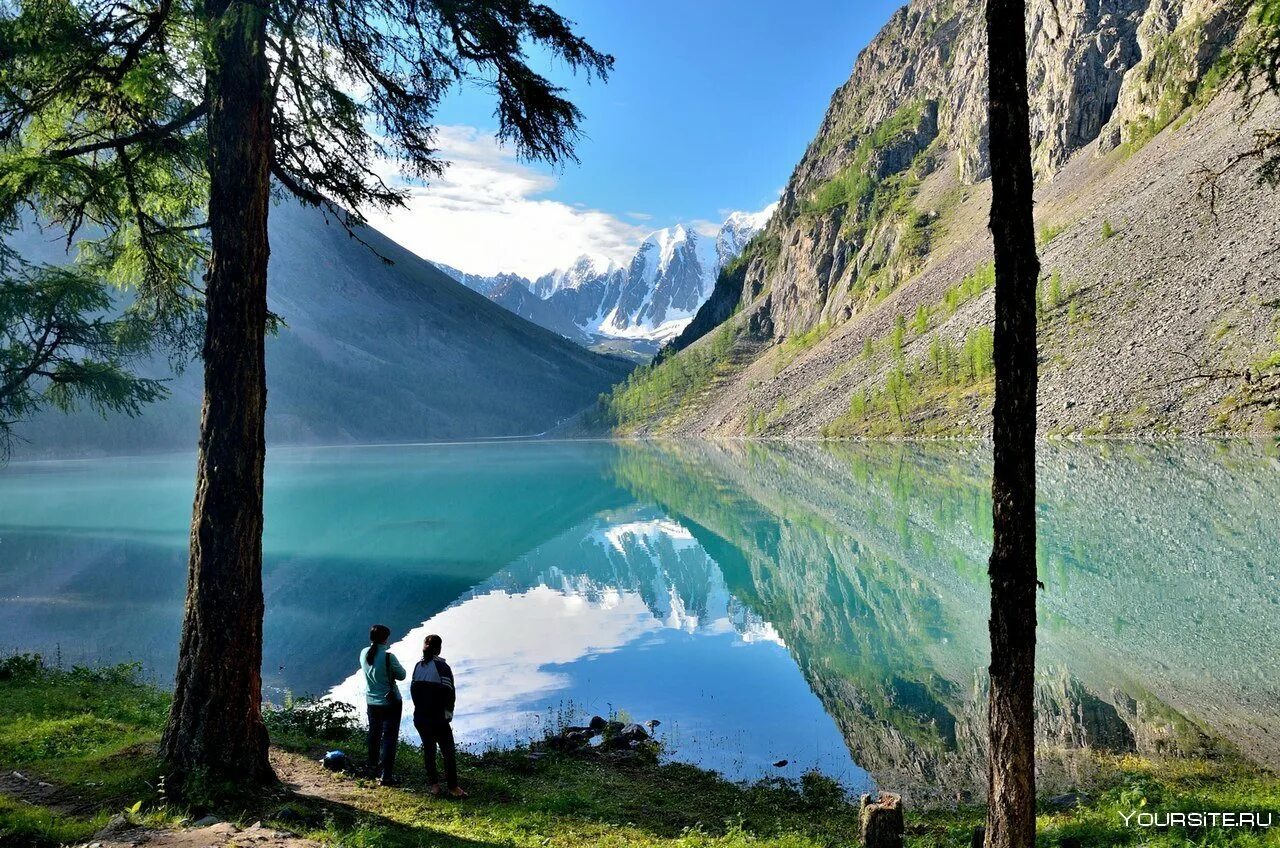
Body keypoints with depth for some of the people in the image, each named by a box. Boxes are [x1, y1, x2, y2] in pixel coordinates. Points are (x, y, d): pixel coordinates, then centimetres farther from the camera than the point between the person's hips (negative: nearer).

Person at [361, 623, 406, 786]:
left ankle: (374, 768, 38)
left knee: (374, 734, 22)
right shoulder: (388, 656, -23)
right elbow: (402, 675, -11)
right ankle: (386, 776, 0)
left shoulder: (364, 654, -5)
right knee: (389, 738, 1)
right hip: (390, 702, -6)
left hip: (372, 701, 6)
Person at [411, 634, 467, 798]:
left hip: (420, 718, 5)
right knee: (448, 752, 4)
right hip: (438, 718, -5)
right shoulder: (442, 667, -14)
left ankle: (434, 785, 20)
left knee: (428, 750, 15)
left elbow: (413, 689, 5)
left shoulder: (418, 666, 2)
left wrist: (421, 708, 14)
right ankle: (453, 787, 7)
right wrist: (448, 713, 3)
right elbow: (449, 693, -13)